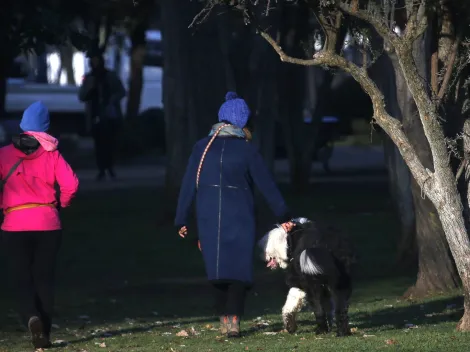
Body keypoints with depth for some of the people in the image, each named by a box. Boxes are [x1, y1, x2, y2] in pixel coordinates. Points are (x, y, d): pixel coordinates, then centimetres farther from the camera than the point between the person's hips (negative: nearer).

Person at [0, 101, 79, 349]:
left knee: (21, 279, 4)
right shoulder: (51, 154, 0)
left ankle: (31, 317, -23)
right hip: (48, 225, 1)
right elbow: (70, 184, -9)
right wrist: (62, 204, 10)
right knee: (44, 279, 11)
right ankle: (44, 333, 10)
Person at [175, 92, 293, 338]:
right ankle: (234, 319, -10)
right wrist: (283, 217, 6)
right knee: (238, 268, 1)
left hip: (209, 218, 2)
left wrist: (181, 221, 6)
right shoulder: (246, 150, -3)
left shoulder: (202, 148, 2)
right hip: (240, 218, -2)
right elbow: (267, 186, -1)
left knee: (217, 268, 12)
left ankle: (224, 318, 13)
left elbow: (188, 186, 2)